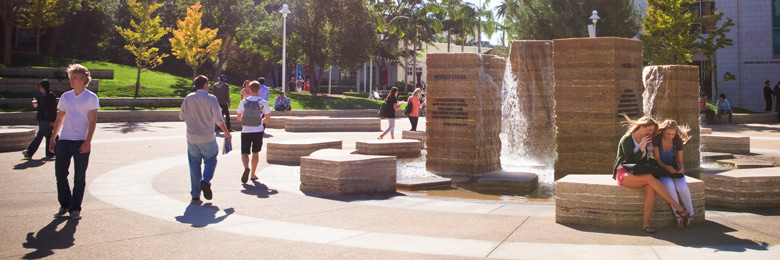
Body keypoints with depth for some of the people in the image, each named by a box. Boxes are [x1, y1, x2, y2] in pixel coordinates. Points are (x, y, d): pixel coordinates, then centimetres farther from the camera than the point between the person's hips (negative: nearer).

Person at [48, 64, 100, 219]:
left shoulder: (91, 98, -1)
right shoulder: (65, 97, 13)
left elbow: (92, 121, -7)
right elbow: (59, 119, 19)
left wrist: (88, 141, -17)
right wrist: (53, 138, 14)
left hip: (81, 142, -4)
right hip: (63, 141, 4)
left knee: (79, 177, 0)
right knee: (60, 173, 2)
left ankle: (75, 208, 10)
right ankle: (65, 205, 18)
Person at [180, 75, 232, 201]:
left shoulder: (188, 98, 0)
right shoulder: (211, 99, -9)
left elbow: (181, 116, 8)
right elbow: (218, 120, -13)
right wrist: (227, 133, -1)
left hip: (192, 137, 3)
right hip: (207, 138, -3)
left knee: (194, 164, 11)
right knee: (211, 160, 15)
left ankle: (195, 194, 11)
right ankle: (205, 181, -11)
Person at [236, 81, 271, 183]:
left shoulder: (243, 102, 0)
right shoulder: (263, 102, -3)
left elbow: (239, 117, 8)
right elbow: (268, 118, -2)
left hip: (245, 131, 0)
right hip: (258, 131, 0)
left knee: (244, 153, 3)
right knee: (255, 153, 14)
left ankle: (246, 167, -26)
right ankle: (253, 174, 20)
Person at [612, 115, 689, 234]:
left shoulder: (644, 141, 18)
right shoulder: (626, 139, -6)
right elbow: (630, 161, -14)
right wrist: (642, 148, -19)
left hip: (636, 174, 7)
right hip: (623, 174, -7)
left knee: (651, 188, -29)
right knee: (650, 178, -33)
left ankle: (646, 223, -34)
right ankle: (678, 208, -31)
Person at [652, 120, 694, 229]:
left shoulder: (678, 141, -3)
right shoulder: (656, 139, -10)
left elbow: (679, 161, 1)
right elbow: (657, 159, -12)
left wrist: (681, 167, -23)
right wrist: (666, 167, -31)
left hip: (675, 170, 2)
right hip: (661, 170, -2)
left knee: (682, 186, -28)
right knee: (669, 185, -33)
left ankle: (691, 215, -13)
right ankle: (678, 216, -27)